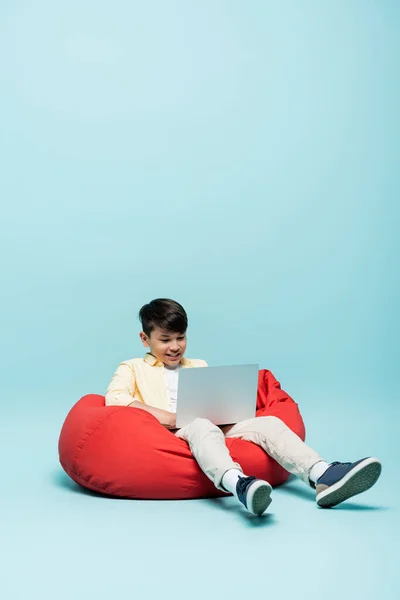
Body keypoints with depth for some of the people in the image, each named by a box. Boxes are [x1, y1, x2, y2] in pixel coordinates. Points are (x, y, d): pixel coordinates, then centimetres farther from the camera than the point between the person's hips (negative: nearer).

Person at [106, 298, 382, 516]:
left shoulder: (199, 366, 32)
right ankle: (239, 485, -70)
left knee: (268, 422, -20)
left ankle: (323, 476, -45)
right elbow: (114, 398, -4)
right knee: (202, 426, -39)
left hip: (214, 429, 5)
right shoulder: (134, 368, 17)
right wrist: (160, 415, -16)